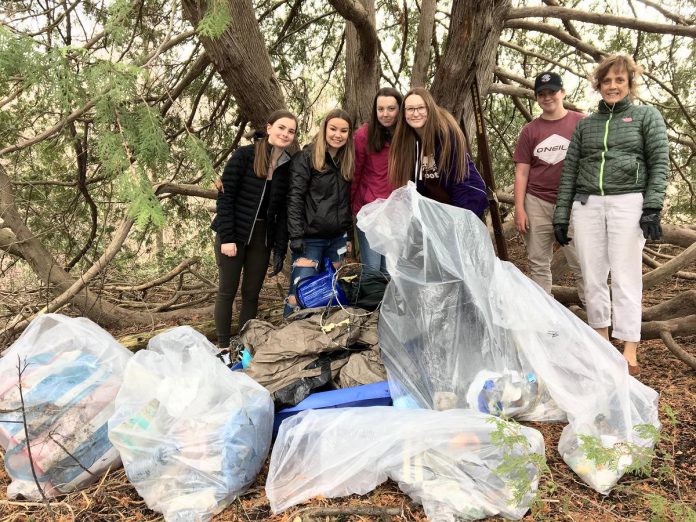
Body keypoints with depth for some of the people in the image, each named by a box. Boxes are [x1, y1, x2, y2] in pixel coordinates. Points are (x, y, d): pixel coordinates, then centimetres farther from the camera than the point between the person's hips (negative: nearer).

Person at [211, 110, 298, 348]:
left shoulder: (288, 166, 4)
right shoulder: (244, 156, -9)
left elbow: (283, 211, 5)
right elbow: (225, 196, -11)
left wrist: (280, 249, 0)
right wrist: (226, 238, -16)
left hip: (262, 238, 4)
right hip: (234, 234, -4)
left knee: (252, 293, 8)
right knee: (227, 291, 4)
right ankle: (223, 346, 15)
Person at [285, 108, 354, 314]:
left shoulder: (347, 161, 11)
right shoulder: (305, 157, -7)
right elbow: (294, 198, -13)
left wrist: (349, 234, 13)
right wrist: (296, 236, -19)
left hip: (337, 238, 6)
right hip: (310, 238, -6)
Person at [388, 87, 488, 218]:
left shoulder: (446, 132, -19)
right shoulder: (407, 138, -3)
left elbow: (458, 176, -19)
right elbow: (415, 182, 0)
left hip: (468, 198, -5)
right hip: (435, 203, 5)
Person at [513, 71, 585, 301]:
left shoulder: (581, 123, 3)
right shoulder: (530, 130, 8)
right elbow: (521, 172, 7)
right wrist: (519, 209, -1)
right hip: (536, 204, 2)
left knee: (581, 263, -3)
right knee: (538, 264, 7)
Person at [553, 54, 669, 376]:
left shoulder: (646, 116, 9)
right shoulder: (585, 124, 17)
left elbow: (659, 163, 1)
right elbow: (570, 170, 13)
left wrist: (652, 208, -11)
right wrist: (561, 216, 6)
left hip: (628, 203, -3)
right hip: (587, 205, 3)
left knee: (625, 277, -5)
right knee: (592, 278, 4)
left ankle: (629, 352, 1)